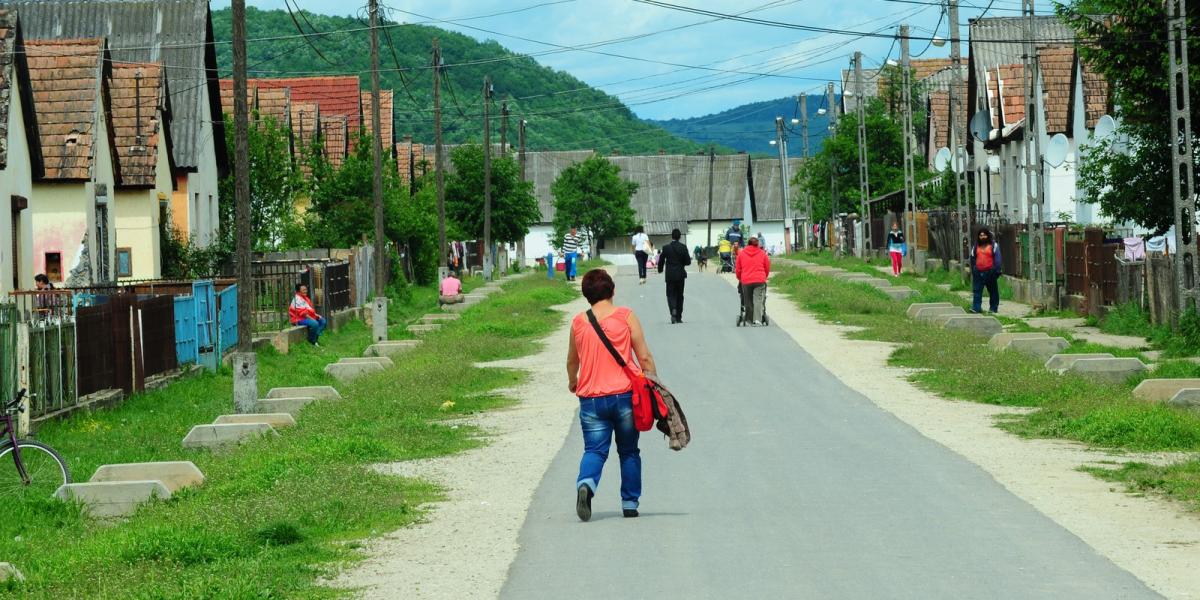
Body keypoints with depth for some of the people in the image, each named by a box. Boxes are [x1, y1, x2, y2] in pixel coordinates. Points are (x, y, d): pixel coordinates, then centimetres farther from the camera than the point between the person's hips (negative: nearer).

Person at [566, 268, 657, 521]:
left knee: (594, 450, 3)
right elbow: (644, 357, -5)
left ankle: (585, 483, -26)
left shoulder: (578, 322, 4)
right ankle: (630, 503, 15)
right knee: (629, 451, 14)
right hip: (625, 395, -1)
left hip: (591, 398, 1)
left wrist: (572, 382, 39)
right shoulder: (625, 316, -3)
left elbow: (572, 361, 19)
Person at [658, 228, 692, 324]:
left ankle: (673, 310, -25)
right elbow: (688, 261, -6)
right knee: (679, 295, 12)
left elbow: (661, 261, -1)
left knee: (670, 295, 4)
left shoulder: (666, 248, -7)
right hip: (680, 275, 1)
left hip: (670, 276, -1)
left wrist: (660, 269, 18)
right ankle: (678, 317, 15)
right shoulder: (683, 247, -6)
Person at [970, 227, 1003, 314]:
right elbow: (973, 258, 17)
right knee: (977, 290, -4)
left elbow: (997, 258, -6)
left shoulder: (993, 245, -1)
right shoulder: (975, 246, 11)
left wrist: (996, 270, -13)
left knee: (993, 291, 6)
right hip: (978, 272, 3)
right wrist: (973, 270, 12)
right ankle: (976, 307, -6)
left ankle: (993, 308, 13)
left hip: (990, 272, -3)